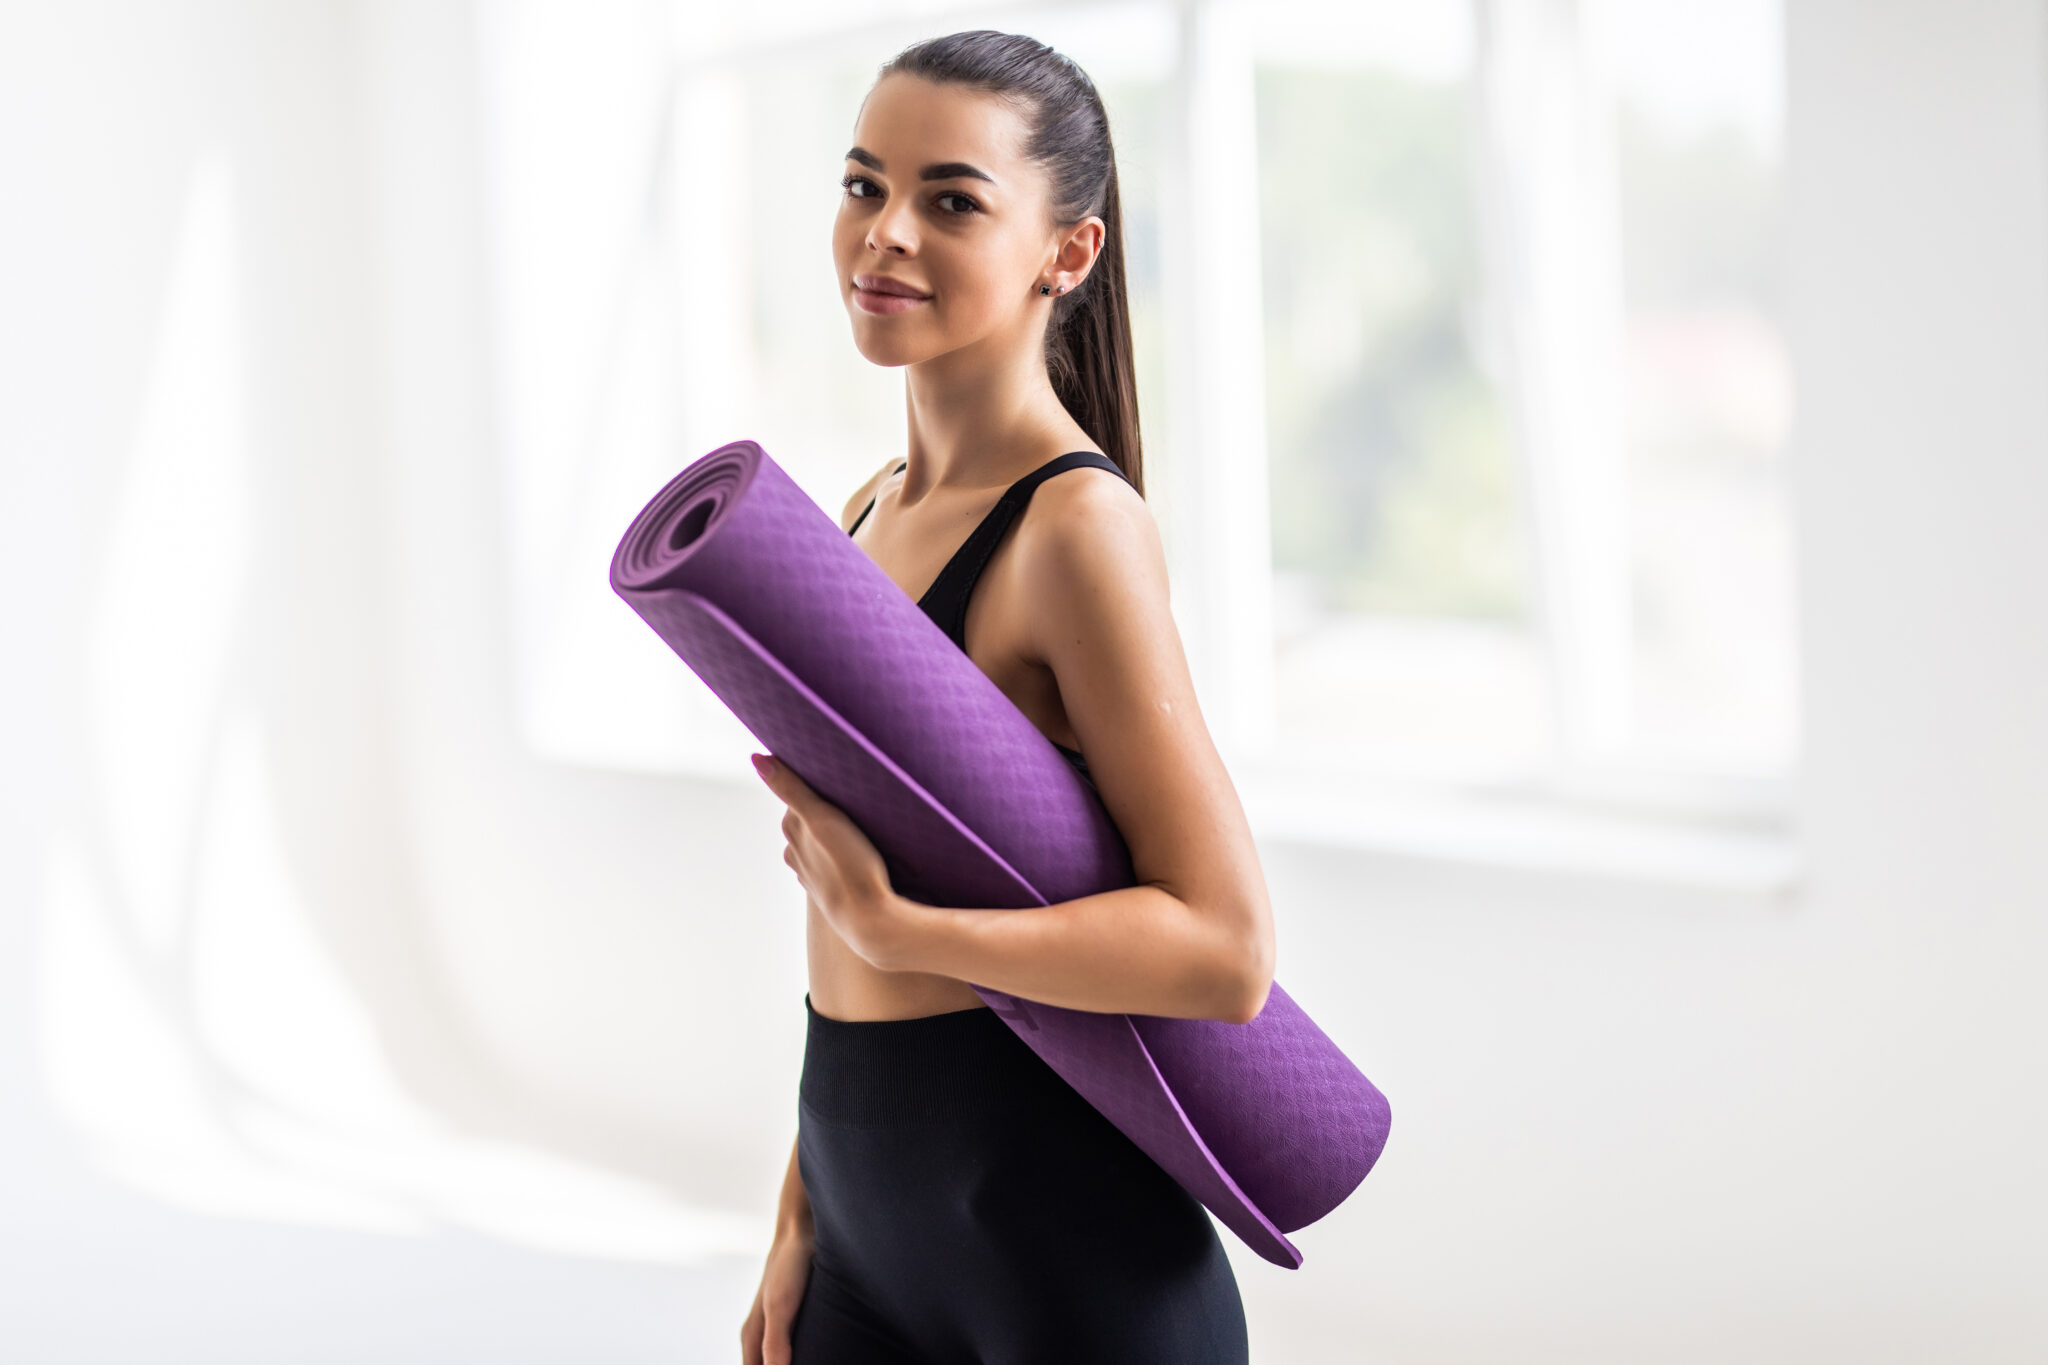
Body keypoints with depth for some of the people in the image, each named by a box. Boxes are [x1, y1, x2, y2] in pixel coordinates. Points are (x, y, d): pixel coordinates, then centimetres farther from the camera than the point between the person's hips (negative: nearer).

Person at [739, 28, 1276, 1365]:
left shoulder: (1077, 528, -15)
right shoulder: (870, 513, 8)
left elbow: (1226, 950, -21)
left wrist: (891, 923, -21)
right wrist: (802, 1222, 14)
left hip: (1066, 1256, -7)